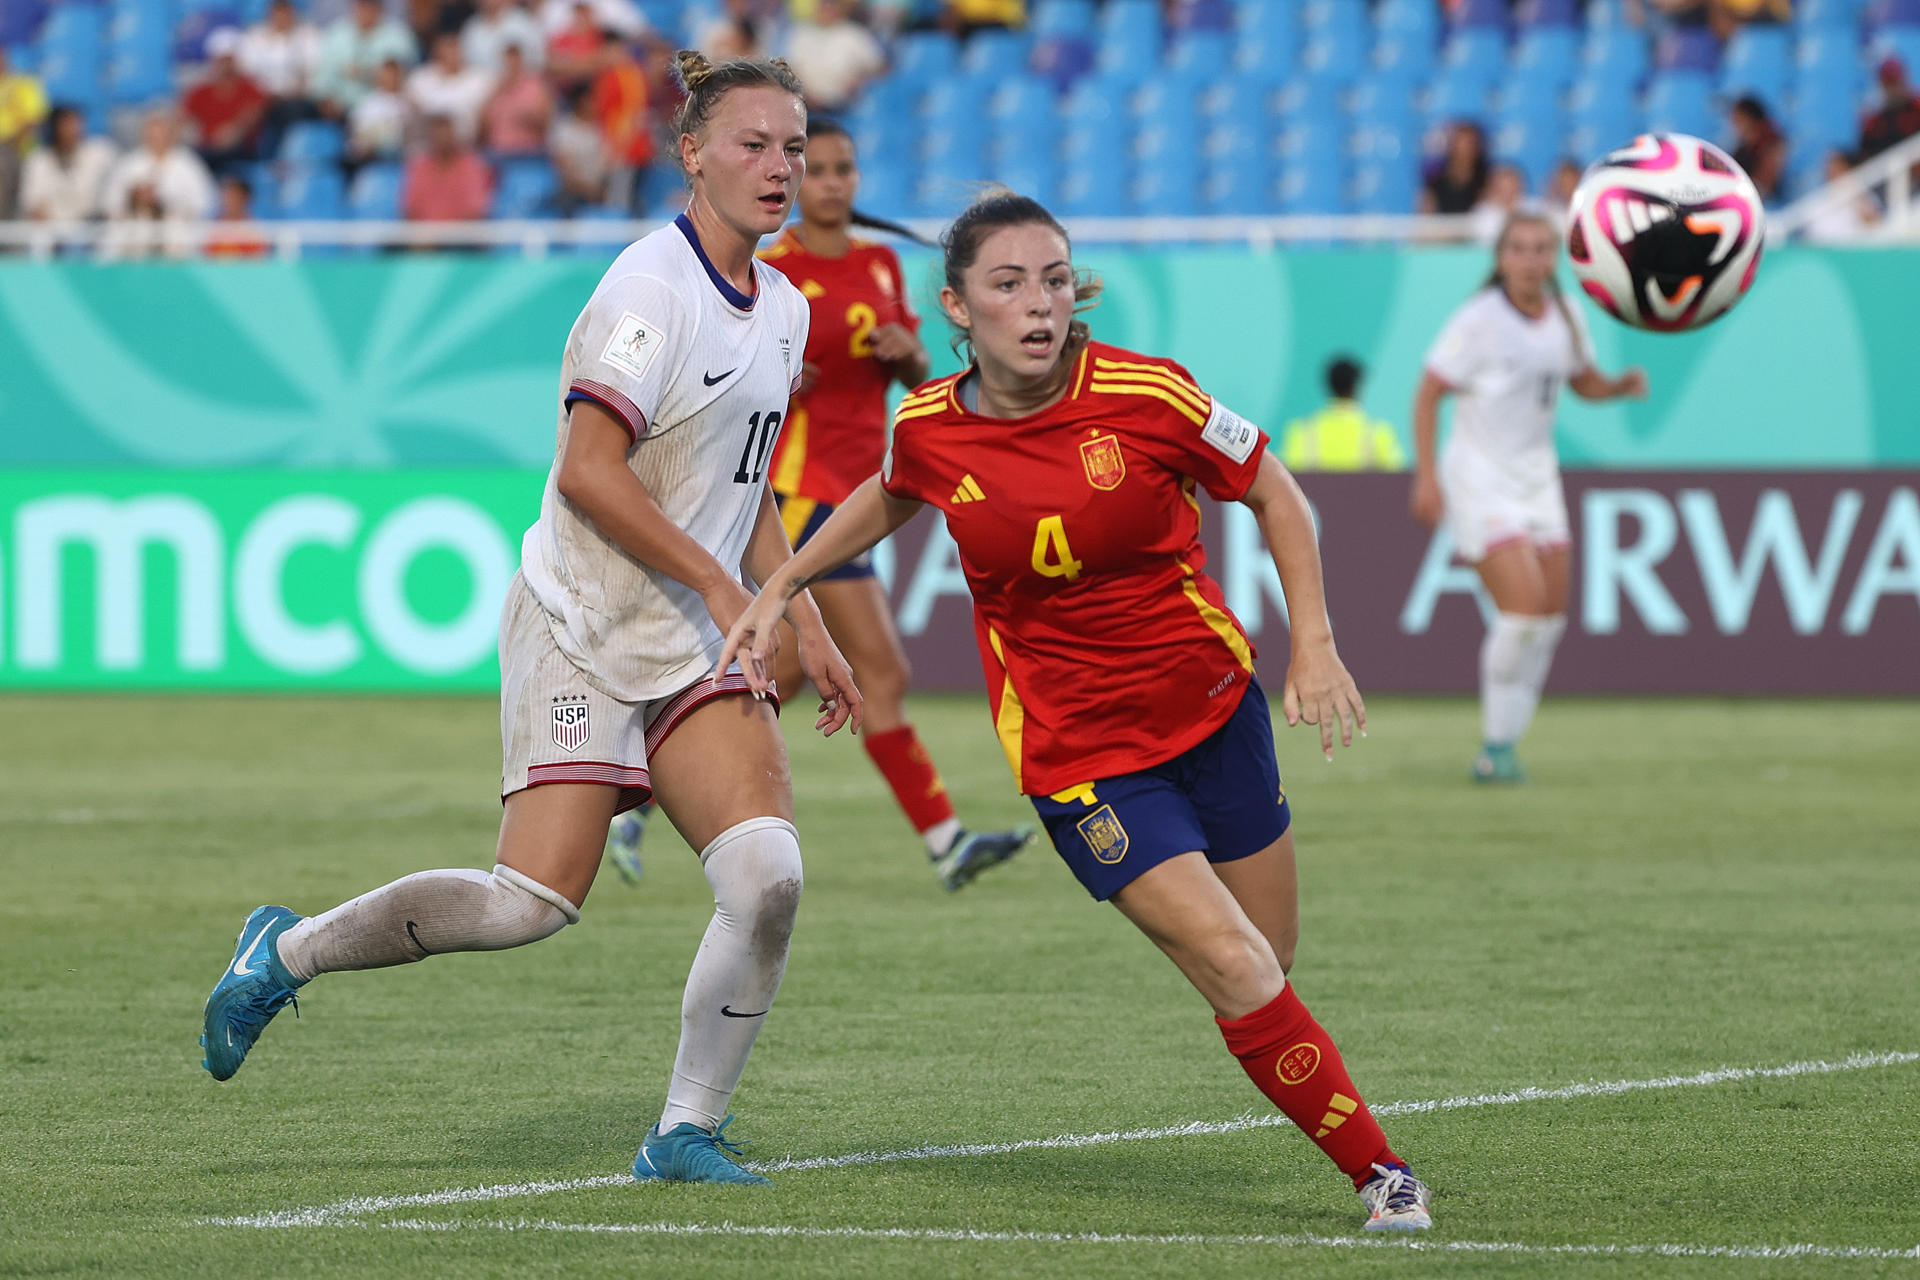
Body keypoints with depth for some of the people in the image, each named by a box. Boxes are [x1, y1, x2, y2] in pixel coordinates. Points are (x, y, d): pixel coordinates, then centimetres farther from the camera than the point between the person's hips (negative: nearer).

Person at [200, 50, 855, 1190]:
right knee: (535, 902, -16)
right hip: (582, 630, -7)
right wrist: (719, 587, -17)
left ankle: (688, 1132, 0)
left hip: (699, 648, 7)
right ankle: (288, 954, 7)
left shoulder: (784, 308, 13)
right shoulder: (651, 288, -14)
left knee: (768, 875, -14)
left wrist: (805, 627, 18)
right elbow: (588, 471, -19)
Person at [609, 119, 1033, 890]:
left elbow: (916, 378, 16)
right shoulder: (767, 270, -9)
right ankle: (945, 843, -9)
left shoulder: (881, 263, 11)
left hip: (856, 482, 8)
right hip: (803, 484, -8)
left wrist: (908, 353, -4)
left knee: (782, 673, 9)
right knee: (884, 674, -11)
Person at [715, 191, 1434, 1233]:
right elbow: (891, 498, 17)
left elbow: (1270, 491, 0)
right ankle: (1378, 1169, -1)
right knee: (1238, 972, -14)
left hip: (1212, 704, 1)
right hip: (1073, 749, -1)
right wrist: (778, 588, 15)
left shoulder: (1146, 395, -15)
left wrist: (1313, 645, -5)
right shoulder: (928, 431, -9)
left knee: (1270, 957, 9)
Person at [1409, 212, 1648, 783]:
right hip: (1480, 476, -7)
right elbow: (1428, 395, -9)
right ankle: (1495, 750, -6)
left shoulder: (1565, 317, 4)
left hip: (1537, 474, 7)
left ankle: (1504, 744, 13)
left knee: (1551, 616, 1)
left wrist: (1623, 385, -4)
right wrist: (1426, 475, -15)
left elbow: (1584, 382, 18)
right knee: (1525, 604, -18)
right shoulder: (1478, 319, -13)